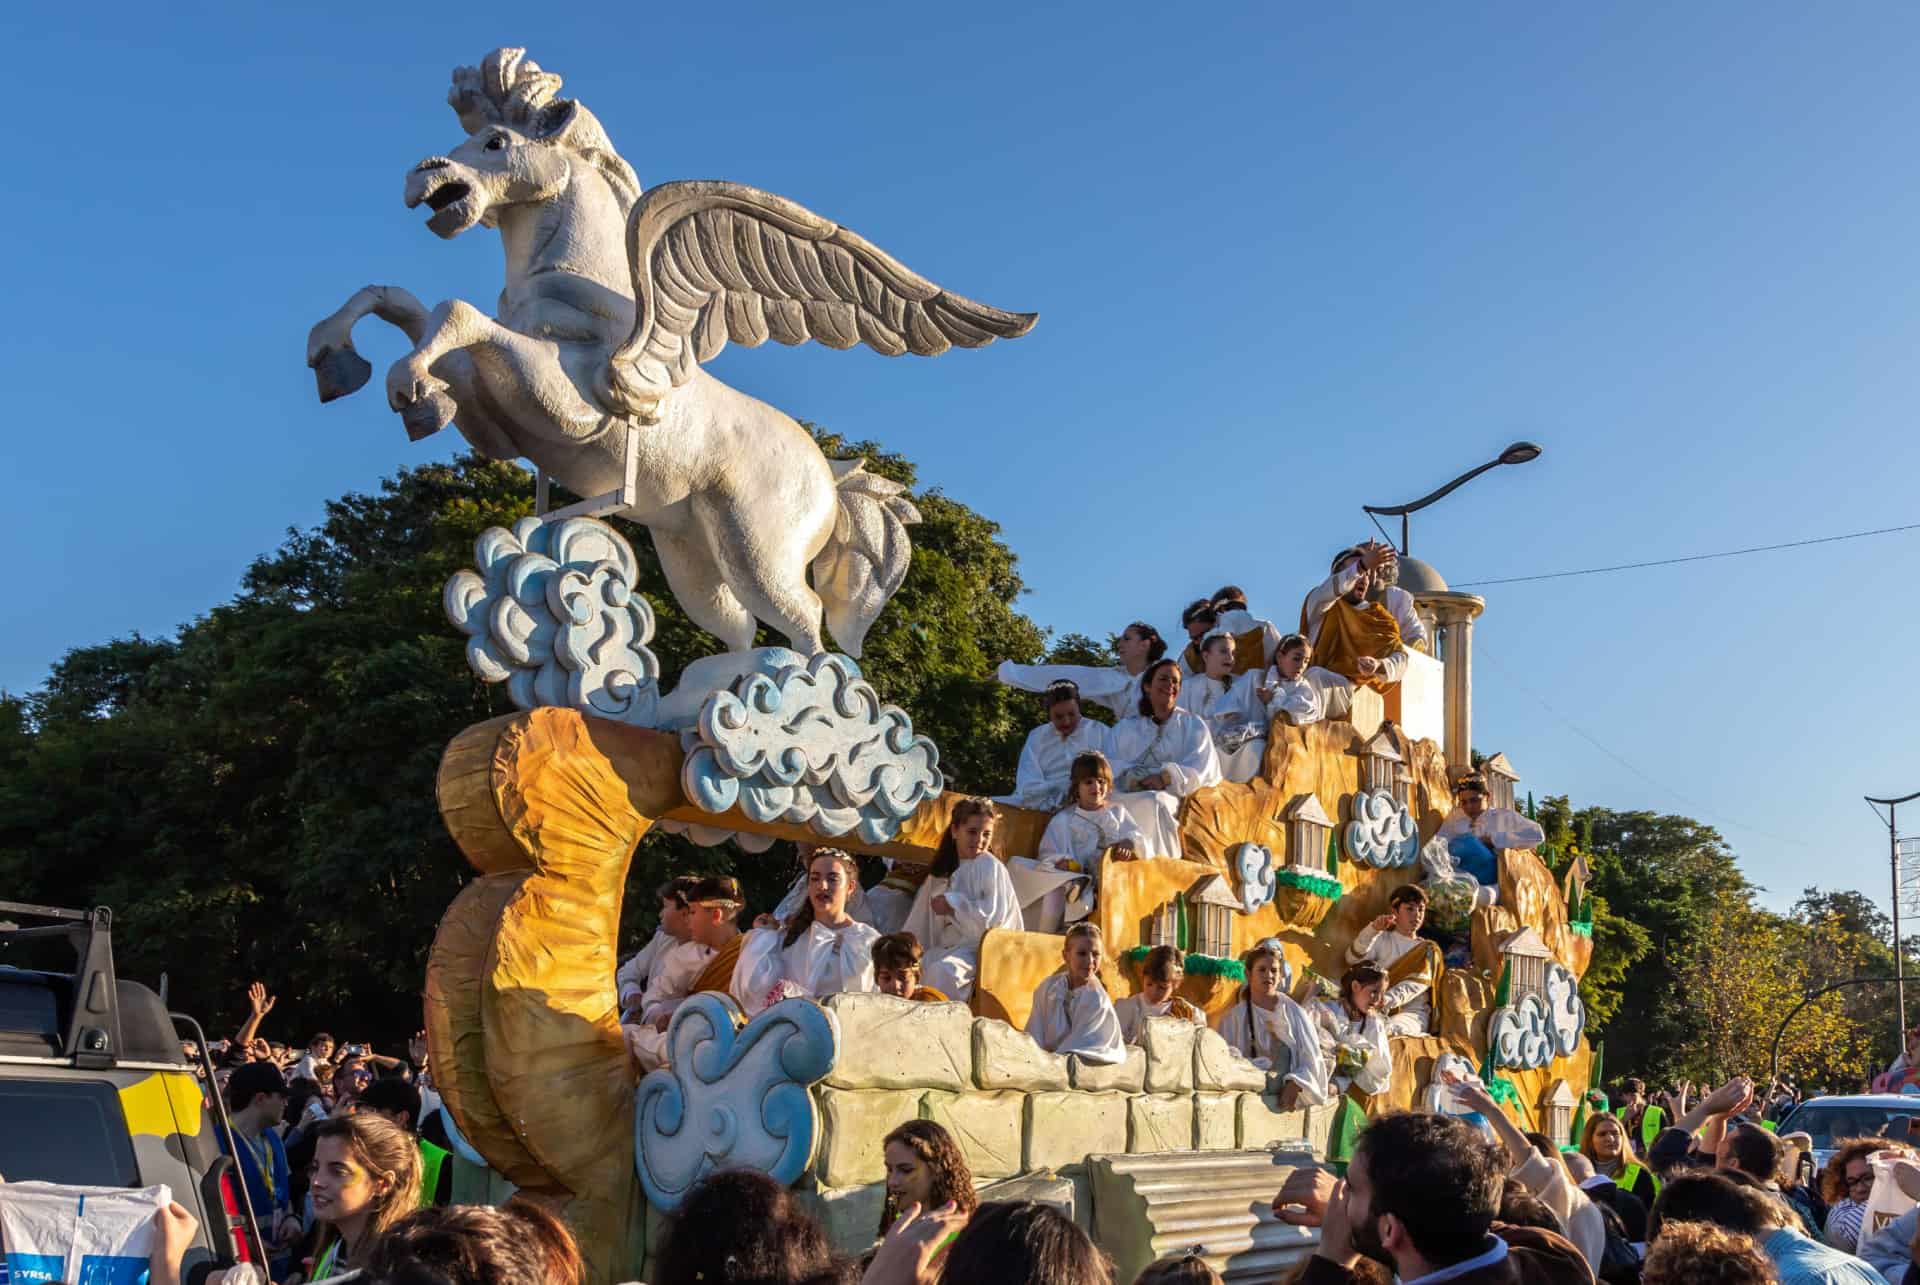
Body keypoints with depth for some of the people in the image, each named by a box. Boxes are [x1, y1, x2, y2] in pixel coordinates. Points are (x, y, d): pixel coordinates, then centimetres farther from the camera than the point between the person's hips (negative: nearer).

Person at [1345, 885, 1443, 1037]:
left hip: (1412, 1012, 0)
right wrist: (1372, 930, -20)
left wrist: (1389, 999, -25)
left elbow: (1418, 983, -5)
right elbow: (1353, 958, -4)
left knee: (1390, 1029, -36)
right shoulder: (1382, 940, 14)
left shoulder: (1428, 949, 14)